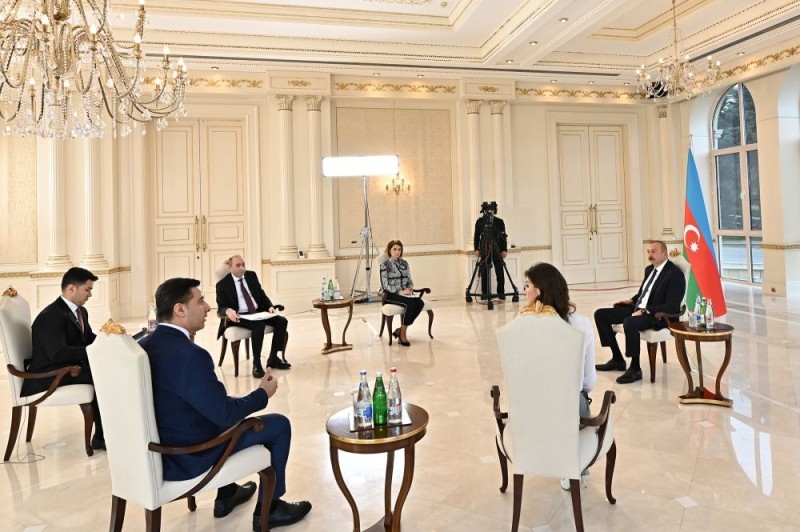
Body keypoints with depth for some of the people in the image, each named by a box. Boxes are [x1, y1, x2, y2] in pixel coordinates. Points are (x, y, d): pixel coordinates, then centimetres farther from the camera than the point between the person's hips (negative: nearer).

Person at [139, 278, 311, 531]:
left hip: (155, 447, 9)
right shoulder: (190, 354, -30)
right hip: (187, 457, -9)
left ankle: (226, 495, 42)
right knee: (279, 425, 3)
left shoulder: (143, 345, -1)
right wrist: (263, 393, -8)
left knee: (225, 418, 33)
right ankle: (268, 509, 19)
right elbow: (225, 413, -24)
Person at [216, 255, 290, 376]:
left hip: (258, 312, 6)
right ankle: (256, 364, -23)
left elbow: (261, 294, 14)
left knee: (282, 321, -17)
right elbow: (221, 307, -7)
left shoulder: (251, 275, 10)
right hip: (239, 316, -6)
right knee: (258, 325, -36)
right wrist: (228, 311, -32)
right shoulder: (222, 284, -5)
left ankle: (273, 358, -7)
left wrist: (270, 306, -5)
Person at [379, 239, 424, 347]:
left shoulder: (404, 263, 14)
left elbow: (409, 280, 17)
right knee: (411, 303, -32)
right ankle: (402, 333, -17)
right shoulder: (385, 265, -3)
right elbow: (385, 285, -9)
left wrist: (410, 289, -6)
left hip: (405, 293, 6)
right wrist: (400, 291, -19)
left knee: (420, 303, -24)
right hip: (391, 295, -6)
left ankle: (400, 330, -13)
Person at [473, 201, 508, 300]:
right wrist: (476, 249, -1)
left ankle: (501, 292, 7)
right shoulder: (479, 221, 5)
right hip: (484, 250, 0)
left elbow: (504, 237, 5)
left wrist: (504, 250, -1)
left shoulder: (500, 222, 5)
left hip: (497, 250, 0)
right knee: (484, 272, 1)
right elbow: (476, 236, 7)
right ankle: (485, 293, 8)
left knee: (500, 271, -1)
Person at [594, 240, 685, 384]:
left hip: (658, 315, -9)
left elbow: (672, 306, -20)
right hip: (638, 309, 9)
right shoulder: (649, 269, 14)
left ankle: (635, 369, -22)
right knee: (600, 314, -1)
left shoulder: (675, 274, -12)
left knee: (629, 323, -39)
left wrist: (645, 311, -25)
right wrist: (632, 300, 10)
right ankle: (617, 359, 6)